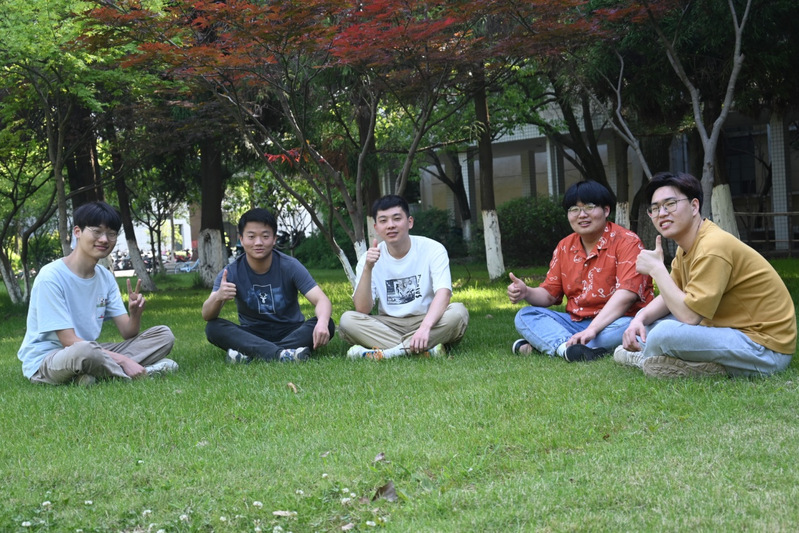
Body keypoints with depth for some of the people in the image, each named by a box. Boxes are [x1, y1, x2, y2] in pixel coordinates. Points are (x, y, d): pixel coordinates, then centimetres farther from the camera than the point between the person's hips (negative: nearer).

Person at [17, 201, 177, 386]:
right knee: (84, 350, -43)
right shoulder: (50, 277, -17)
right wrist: (123, 360, -25)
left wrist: (135, 314, -22)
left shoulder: (106, 277, 6)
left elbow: (128, 334, 2)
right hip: (45, 361, -8)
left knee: (164, 334, -3)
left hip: (89, 354, 8)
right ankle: (145, 373, -18)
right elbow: (69, 341, -20)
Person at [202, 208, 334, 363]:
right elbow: (207, 315, -19)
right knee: (213, 328, -27)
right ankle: (280, 354, -45)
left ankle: (248, 353, -37)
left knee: (327, 325, -28)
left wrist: (322, 323, -46)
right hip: (251, 336, 0)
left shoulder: (290, 267, -11)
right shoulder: (231, 273, -10)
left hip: (290, 333, 0)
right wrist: (218, 297, -44)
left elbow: (322, 300, -21)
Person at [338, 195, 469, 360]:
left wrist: (425, 327, -40)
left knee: (458, 312, -31)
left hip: (429, 321, -2)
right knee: (347, 320, -24)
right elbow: (362, 310, -11)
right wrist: (367, 269, -25)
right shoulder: (369, 259, -2)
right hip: (387, 327, 2)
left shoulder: (432, 249, -7)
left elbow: (443, 293, -22)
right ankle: (427, 350, -31)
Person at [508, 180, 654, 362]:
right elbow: (549, 294, 12)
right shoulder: (564, 247, 10)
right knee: (525, 316, -11)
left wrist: (592, 329, -33)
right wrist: (527, 293, -13)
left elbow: (626, 293, -22)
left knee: (629, 327, -38)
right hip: (575, 323, 5)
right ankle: (566, 347, -41)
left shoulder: (626, 242, -9)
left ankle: (543, 343, -31)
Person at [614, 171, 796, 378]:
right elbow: (669, 297, 14)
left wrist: (656, 268, -19)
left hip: (765, 348, -10)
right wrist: (640, 319, -7)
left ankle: (642, 359, 2)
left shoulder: (712, 248, -23)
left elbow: (689, 315, -28)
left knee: (665, 334, -28)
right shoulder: (687, 244, 7)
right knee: (648, 319, 14)